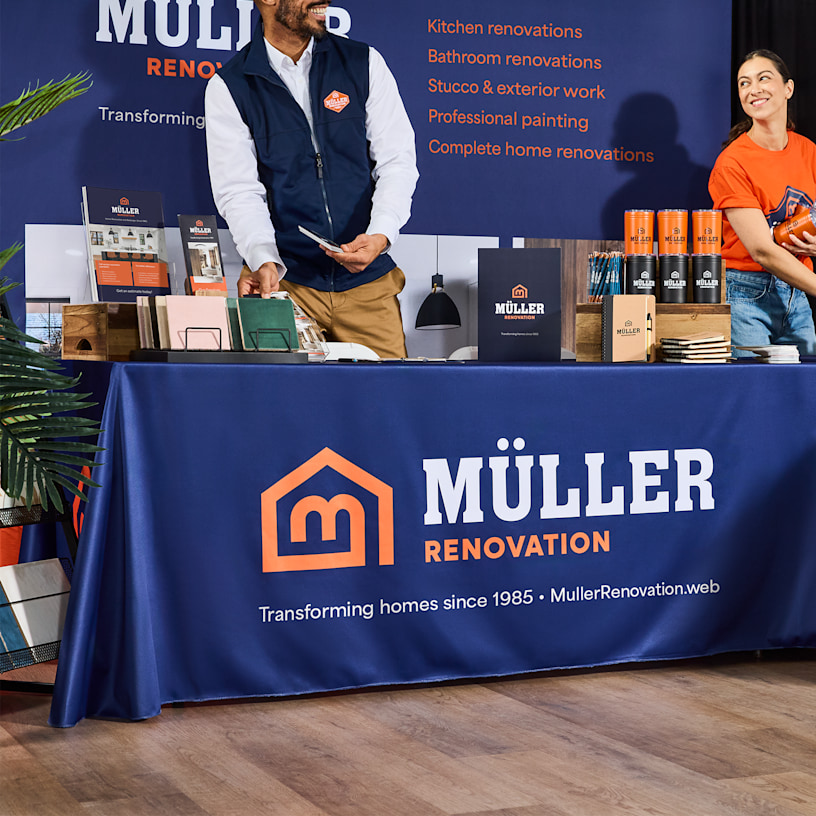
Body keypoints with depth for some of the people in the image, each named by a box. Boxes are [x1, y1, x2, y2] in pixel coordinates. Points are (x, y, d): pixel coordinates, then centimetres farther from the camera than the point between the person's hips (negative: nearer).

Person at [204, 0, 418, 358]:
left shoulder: (365, 64, 5)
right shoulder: (228, 87, 0)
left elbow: (397, 162, 0)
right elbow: (239, 192, -5)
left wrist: (380, 236, -18)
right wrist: (265, 261, -23)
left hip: (367, 281, 2)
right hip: (284, 280, -2)